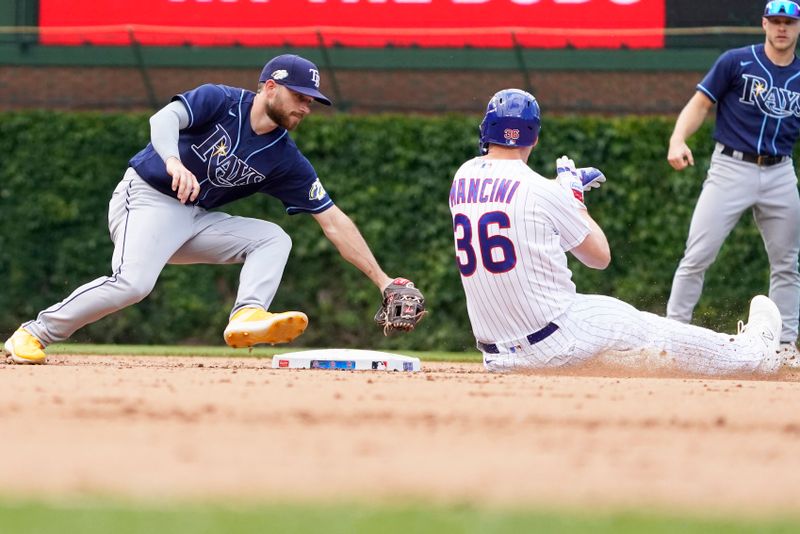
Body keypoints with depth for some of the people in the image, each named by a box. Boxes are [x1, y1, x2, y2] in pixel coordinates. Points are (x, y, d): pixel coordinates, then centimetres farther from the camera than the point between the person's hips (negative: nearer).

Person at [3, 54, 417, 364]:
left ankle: (247, 318, -30)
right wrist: (174, 161, -51)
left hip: (196, 220, 6)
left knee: (273, 238, -7)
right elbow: (165, 118, -29)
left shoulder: (286, 160, 1)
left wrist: (382, 281, -4)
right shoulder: (218, 102, -11)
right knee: (132, 283, -29)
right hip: (146, 200, -6)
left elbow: (333, 221, 1)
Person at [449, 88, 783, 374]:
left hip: (496, 355, 5)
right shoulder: (541, 191, -13)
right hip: (555, 340, -5)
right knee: (655, 331, 16)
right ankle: (751, 351, 34)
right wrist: (573, 195, 10)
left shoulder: (464, 178, 2)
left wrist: (563, 187, 31)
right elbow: (601, 257, 0)